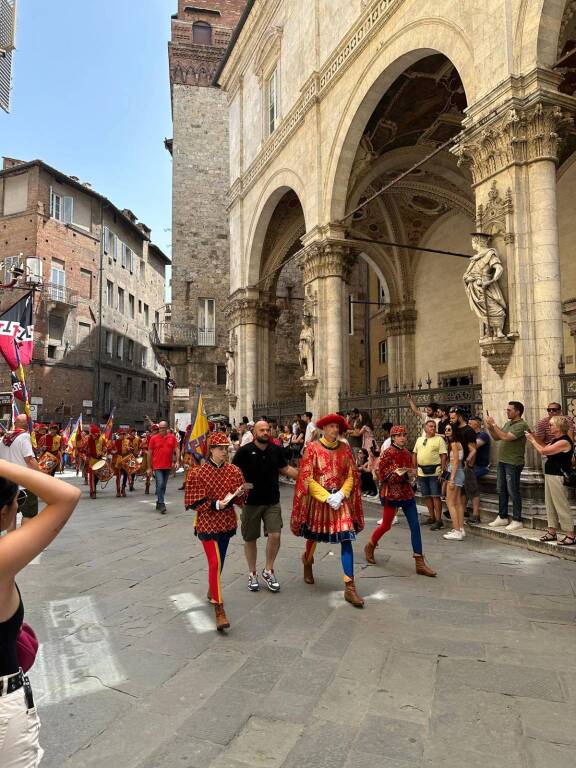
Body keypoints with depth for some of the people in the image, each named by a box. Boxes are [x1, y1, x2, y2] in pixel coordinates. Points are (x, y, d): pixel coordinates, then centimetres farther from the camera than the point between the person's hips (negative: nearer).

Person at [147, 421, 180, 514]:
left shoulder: (172, 437, 4)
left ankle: (158, 503, 27)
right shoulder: (154, 438, -1)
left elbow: (177, 449, 4)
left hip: (168, 466, 3)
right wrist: (149, 467, 2)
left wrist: (177, 461, -10)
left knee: (163, 485, 13)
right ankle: (162, 505, -9)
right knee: (160, 484, -12)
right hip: (157, 466, -3)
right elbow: (150, 453, 2)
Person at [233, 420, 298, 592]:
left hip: (272, 502, 2)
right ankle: (252, 573, 31)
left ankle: (268, 570, 18)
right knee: (250, 538, 10)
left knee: (275, 535, -6)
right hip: (251, 502, -2)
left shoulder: (276, 450, 0)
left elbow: (286, 469, 11)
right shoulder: (244, 451, -11)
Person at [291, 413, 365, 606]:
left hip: (341, 499, 2)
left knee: (347, 540, -7)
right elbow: (306, 478, -11)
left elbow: (352, 475, 3)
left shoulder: (345, 448, 0)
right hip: (317, 499, -2)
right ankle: (307, 563, 50)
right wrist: (327, 497, -17)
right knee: (313, 536, 17)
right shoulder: (312, 448, -9)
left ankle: (350, 587, -3)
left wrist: (341, 494, -14)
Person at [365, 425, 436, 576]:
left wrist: (410, 475, -4)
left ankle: (420, 563, 1)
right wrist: (402, 473, -20)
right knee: (386, 525, 8)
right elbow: (382, 475, -15)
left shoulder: (407, 453, 7)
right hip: (391, 493, -5)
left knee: (415, 525, -2)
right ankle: (370, 547, 35)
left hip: (407, 493, 6)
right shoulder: (387, 453, -11)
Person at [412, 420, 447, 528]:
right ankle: (431, 517, 25)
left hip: (434, 472, -5)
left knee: (435, 496, -5)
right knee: (426, 496, 12)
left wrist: (442, 471, -14)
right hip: (422, 472, 5)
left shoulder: (439, 439, -2)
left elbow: (443, 456, -7)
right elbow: (415, 454, 17)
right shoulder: (419, 440, 13)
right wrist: (414, 468, 9)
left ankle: (438, 520, 0)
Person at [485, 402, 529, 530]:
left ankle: (517, 520, 7)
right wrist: (490, 427, 1)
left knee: (513, 492, -2)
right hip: (502, 462, 9)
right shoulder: (508, 423, 14)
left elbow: (506, 437, -25)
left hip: (513, 463, -9)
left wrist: (493, 424, -19)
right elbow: (496, 438, 17)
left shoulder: (521, 425, -14)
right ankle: (502, 517, 24)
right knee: (501, 491, 14)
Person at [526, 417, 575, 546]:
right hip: (549, 475, 10)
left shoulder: (564, 442, -18)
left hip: (558, 477, -10)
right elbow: (544, 448, 17)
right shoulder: (556, 440, 12)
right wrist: (533, 437, 12)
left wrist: (532, 440, -7)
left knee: (561, 506, -5)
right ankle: (552, 532, 22)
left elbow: (543, 451, -21)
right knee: (550, 504, 14)